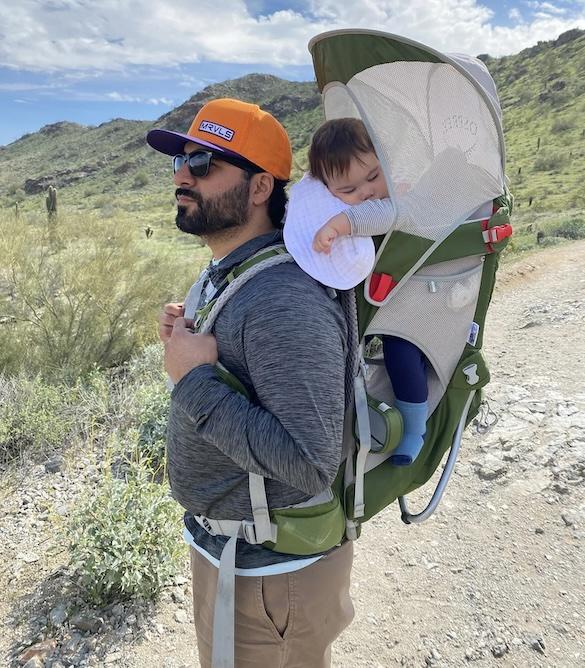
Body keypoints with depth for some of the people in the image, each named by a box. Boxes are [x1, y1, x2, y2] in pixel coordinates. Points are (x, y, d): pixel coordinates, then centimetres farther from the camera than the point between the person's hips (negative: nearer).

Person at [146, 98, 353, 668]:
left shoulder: (285, 300, -31)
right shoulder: (222, 272, 1)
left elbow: (311, 464, -34)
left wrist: (194, 381, -29)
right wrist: (187, 337, -5)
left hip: (272, 569, -9)